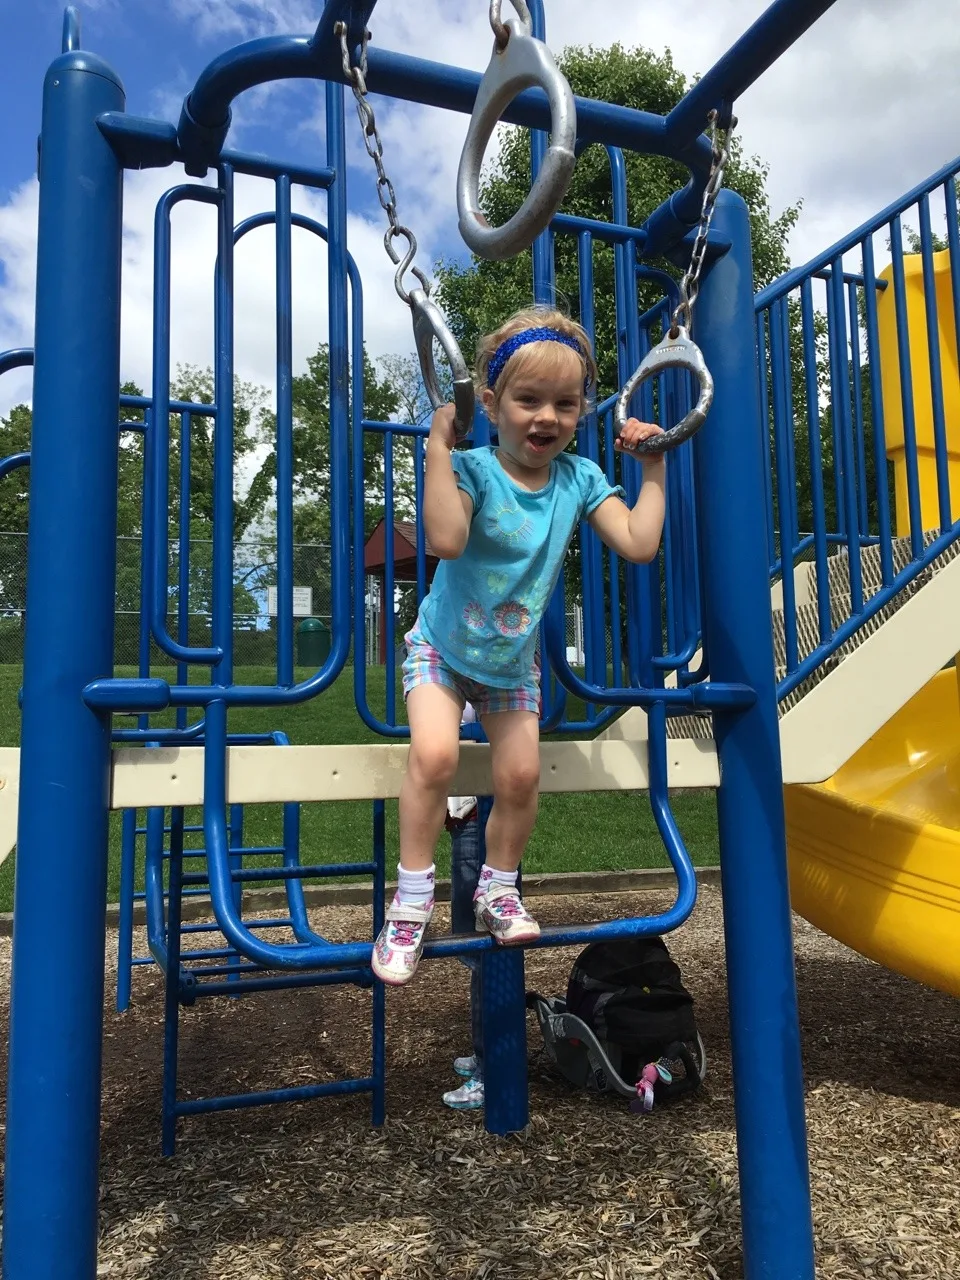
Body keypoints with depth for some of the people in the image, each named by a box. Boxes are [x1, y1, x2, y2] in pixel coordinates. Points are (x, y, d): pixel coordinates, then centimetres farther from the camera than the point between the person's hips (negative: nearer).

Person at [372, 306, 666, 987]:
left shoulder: (580, 479, -8)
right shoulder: (473, 469, -21)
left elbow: (639, 543, -15)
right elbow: (446, 539, -41)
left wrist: (653, 470, -13)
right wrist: (439, 443, -40)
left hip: (514, 660, 4)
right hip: (443, 647, -3)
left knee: (520, 774, -3)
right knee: (434, 753, -23)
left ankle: (498, 890, 23)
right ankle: (412, 901, -5)